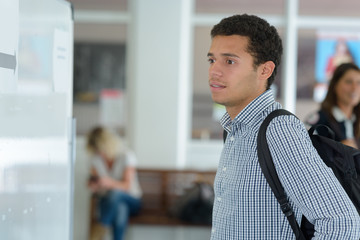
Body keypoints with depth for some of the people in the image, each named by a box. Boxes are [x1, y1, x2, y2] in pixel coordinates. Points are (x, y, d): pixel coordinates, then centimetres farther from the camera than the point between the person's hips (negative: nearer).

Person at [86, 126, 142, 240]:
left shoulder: (127, 156, -13)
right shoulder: (96, 158, -1)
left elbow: (127, 186, -19)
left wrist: (110, 183, -39)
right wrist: (93, 186, -21)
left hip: (131, 201, -2)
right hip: (107, 201, 2)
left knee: (115, 192, -38)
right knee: (121, 209, -36)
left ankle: (101, 228, -28)